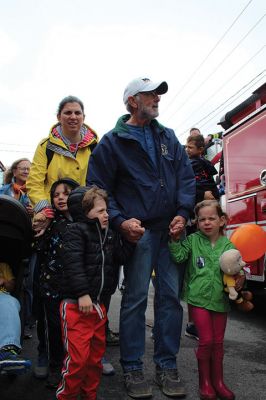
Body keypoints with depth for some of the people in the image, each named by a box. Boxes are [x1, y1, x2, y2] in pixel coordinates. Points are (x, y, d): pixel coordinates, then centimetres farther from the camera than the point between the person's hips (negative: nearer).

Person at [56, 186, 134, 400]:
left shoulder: (109, 234, 15)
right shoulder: (76, 231, -8)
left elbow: (121, 256, 4)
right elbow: (73, 264, -18)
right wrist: (82, 293, -23)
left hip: (98, 304, 8)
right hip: (75, 304, -7)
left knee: (96, 354, 16)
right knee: (78, 357, -8)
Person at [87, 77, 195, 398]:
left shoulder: (168, 137, 15)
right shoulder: (113, 141, 2)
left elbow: (186, 176, 11)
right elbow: (98, 187, -2)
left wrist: (182, 213, -3)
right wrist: (120, 220, -13)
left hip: (172, 228, 4)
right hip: (139, 230, -4)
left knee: (170, 296, 6)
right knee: (135, 298, 0)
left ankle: (166, 366, 19)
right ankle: (132, 369, 14)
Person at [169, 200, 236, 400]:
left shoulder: (228, 246, 0)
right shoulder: (193, 240, -2)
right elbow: (179, 256, -13)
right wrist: (175, 239, -25)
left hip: (220, 299, 2)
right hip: (199, 298, -2)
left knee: (218, 342, 13)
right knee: (206, 341, 1)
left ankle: (218, 382, 29)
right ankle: (205, 382, 20)